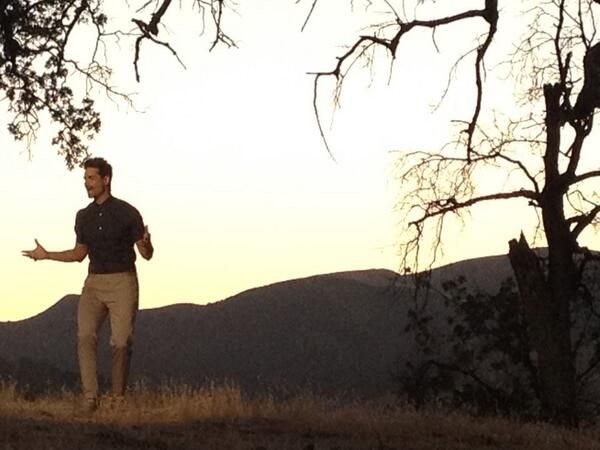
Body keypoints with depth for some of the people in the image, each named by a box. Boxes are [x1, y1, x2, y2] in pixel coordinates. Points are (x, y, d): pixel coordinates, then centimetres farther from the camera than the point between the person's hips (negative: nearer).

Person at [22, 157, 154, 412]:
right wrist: (46, 255, 11)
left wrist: (146, 244, -27)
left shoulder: (127, 213, -6)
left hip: (123, 283, -4)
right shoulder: (84, 217, 9)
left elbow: (147, 255, -4)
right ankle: (90, 398, -18)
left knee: (121, 342, -7)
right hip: (94, 283, 4)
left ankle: (118, 398, 10)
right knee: (85, 336, -16)